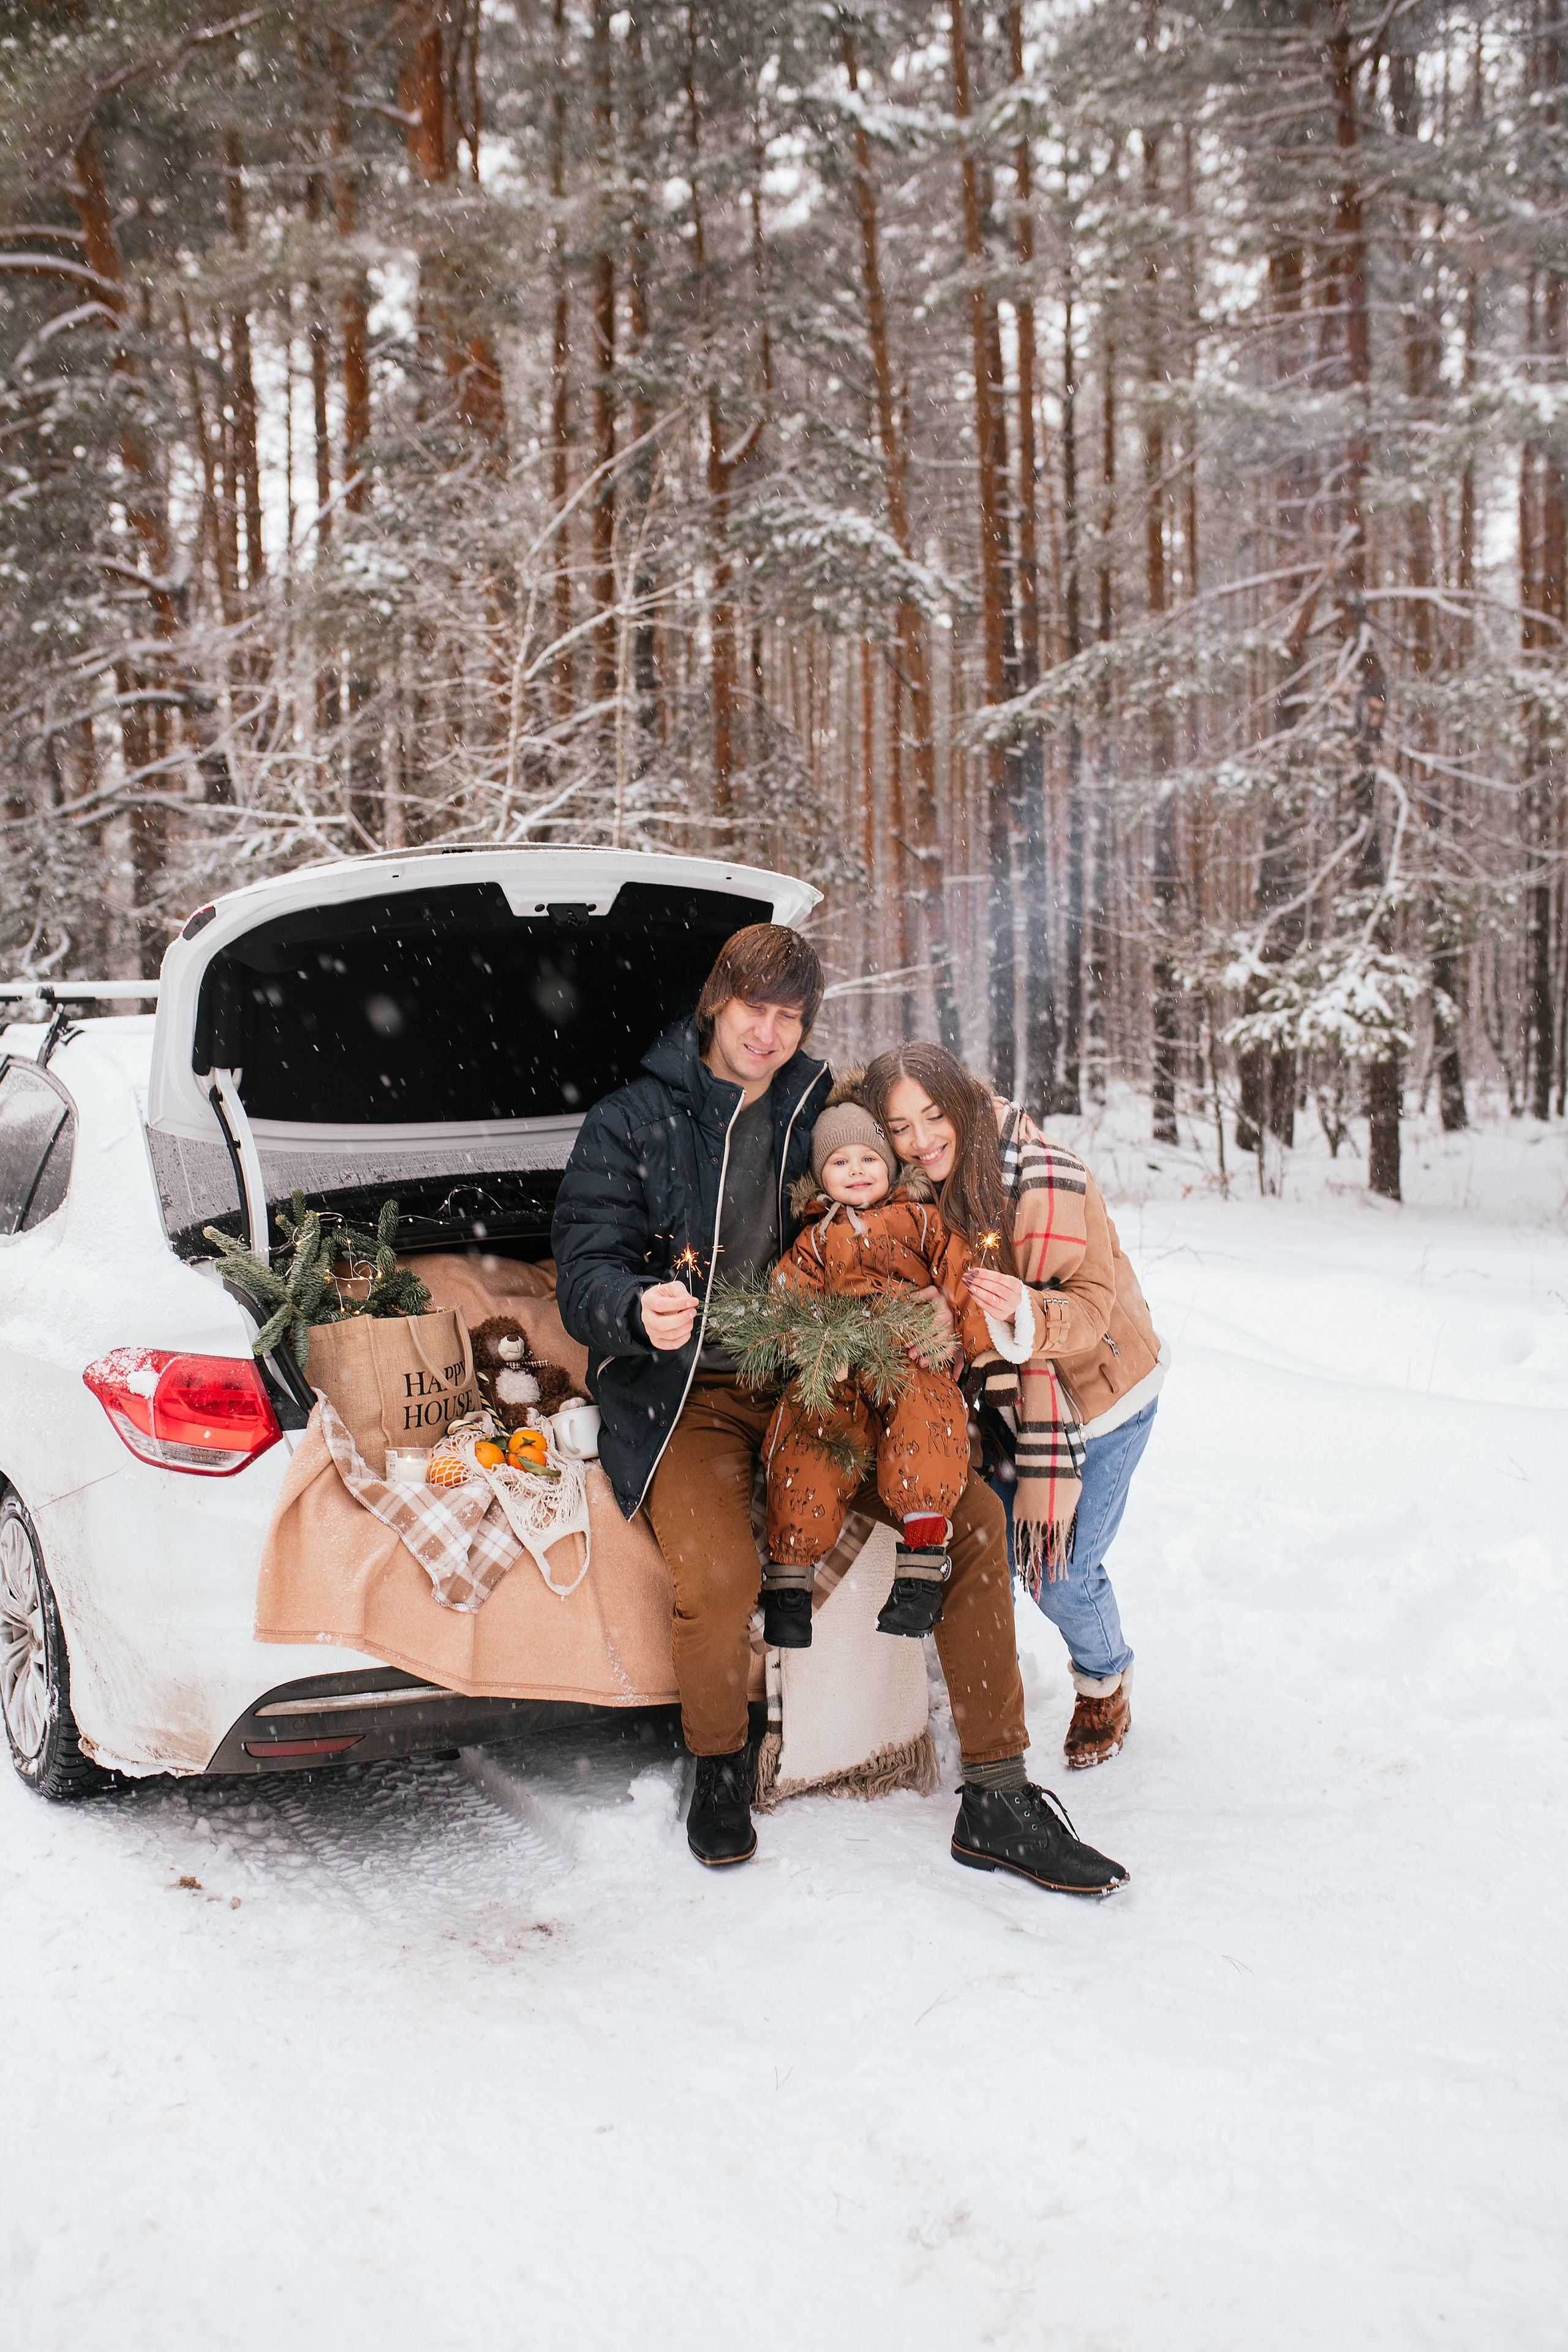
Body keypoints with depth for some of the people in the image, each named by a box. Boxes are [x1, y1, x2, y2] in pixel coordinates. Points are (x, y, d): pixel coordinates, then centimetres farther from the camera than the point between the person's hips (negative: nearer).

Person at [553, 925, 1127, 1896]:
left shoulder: (820, 1111, 12)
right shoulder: (629, 1124, 0)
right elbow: (586, 1273, -8)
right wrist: (640, 1310, -32)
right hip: (688, 1395, -4)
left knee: (973, 1514, -15)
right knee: (718, 1573, -31)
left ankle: (998, 1802, -6)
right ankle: (720, 1766, 3)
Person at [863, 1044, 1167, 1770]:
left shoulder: (1049, 1181, -26)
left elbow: (1091, 1308, -26)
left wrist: (1024, 1309, -46)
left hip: (1099, 1390, -4)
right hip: (1003, 1391, 5)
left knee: (1060, 1574, -5)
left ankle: (1105, 1680, 28)